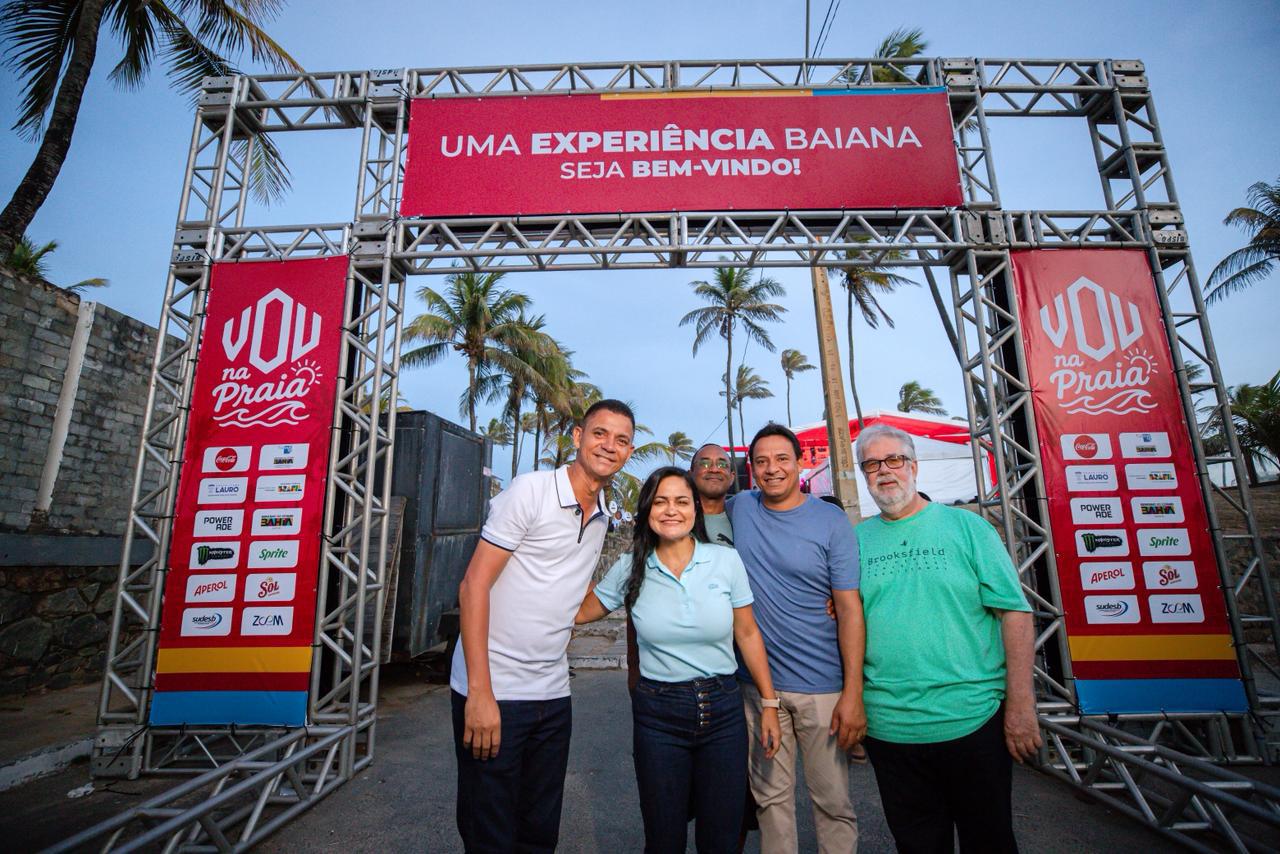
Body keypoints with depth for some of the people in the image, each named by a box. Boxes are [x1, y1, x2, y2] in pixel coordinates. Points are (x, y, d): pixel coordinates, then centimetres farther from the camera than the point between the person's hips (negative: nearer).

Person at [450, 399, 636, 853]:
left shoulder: (603, 515, 8)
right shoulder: (531, 491, -13)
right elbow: (473, 585, -15)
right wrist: (479, 693, -19)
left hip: (553, 696, 6)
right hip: (493, 694, -6)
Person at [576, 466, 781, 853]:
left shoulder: (727, 560, -6)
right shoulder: (630, 569, -5)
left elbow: (747, 634, 2)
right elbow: (579, 612, 6)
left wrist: (769, 703, 4)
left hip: (723, 708, 0)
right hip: (657, 713, 0)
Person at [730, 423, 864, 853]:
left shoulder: (832, 522, -7)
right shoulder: (739, 508, 0)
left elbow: (850, 609, -7)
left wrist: (853, 693, -12)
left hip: (822, 687, -2)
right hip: (758, 683, 2)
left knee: (833, 802, 10)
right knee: (771, 798, 16)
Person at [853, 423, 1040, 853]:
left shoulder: (966, 526, -3)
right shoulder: (857, 539, 3)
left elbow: (1014, 612, -5)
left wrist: (1021, 704, -9)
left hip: (972, 720, -2)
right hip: (888, 727, 2)